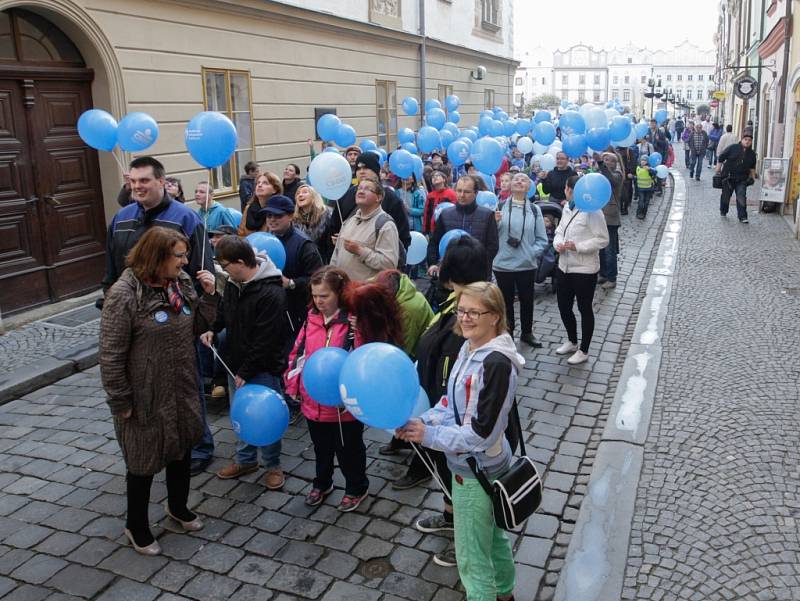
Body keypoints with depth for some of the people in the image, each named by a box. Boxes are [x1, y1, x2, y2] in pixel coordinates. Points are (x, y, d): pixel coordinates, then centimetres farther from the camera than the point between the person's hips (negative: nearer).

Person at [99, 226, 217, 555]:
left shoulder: (181, 282, -2)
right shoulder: (124, 295, -22)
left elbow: (197, 326, 8)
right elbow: (111, 355, -18)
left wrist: (208, 294, -8)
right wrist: (121, 402, -13)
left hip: (182, 389, 6)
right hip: (146, 397, -6)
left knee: (182, 449, 22)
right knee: (144, 461, 12)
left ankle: (178, 506, 48)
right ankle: (136, 526, 36)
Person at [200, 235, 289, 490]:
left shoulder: (271, 293, -24)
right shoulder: (233, 284, 2)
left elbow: (265, 340, -22)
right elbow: (225, 311, 22)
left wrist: (246, 372, -17)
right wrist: (213, 329, 2)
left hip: (263, 368, -7)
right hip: (236, 364, 8)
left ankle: (273, 465, 24)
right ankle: (245, 459, 38)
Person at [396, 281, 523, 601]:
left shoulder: (497, 364, -28)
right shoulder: (469, 348, 0)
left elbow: (482, 433, -27)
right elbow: (452, 402, 5)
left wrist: (428, 435, -23)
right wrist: (421, 421, -11)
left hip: (477, 470, -9)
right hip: (472, 464, 9)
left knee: (471, 557, 7)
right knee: (492, 532, 29)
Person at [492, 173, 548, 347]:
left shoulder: (534, 210, 1)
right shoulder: (500, 207, -2)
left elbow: (542, 239, 4)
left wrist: (532, 254, -10)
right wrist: (494, 222, -18)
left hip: (527, 265, 1)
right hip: (503, 264, -1)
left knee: (527, 300, 15)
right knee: (506, 301, 11)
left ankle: (527, 333, 34)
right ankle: (507, 335, 25)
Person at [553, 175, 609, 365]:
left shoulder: (592, 210, -16)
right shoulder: (568, 208, 8)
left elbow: (603, 240, -16)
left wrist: (578, 246, -22)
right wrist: (558, 243, -9)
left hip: (584, 269, -8)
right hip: (564, 266, 8)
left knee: (584, 309, 6)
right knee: (563, 306, 16)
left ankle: (583, 351, 19)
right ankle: (572, 342, 38)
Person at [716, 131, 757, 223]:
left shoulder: (752, 153, 7)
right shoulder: (733, 148, -4)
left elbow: (752, 167, 20)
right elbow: (721, 158, 0)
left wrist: (753, 177, 15)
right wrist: (718, 169, -1)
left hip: (742, 179, 2)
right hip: (728, 177, -1)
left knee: (741, 197, -9)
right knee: (726, 196, 10)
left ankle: (742, 216, -8)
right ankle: (723, 212, 32)